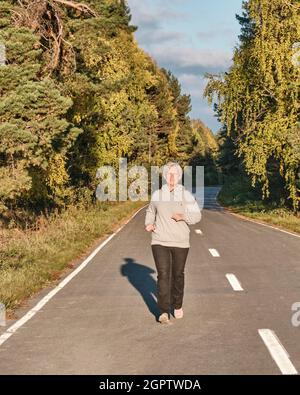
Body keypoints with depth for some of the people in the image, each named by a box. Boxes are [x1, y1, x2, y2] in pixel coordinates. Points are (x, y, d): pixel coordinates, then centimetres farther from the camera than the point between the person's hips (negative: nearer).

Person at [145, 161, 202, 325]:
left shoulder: (186, 195, -3)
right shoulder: (157, 195, 2)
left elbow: (197, 215, -1)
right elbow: (150, 211, 20)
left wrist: (183, 217, -20)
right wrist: (148, 224, 1)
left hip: (180, 243, 0)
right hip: (159, 242, 0)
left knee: (177, 275, 13)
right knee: (163, 275, -10)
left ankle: (177, 305, 35)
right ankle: (164, 312, -11)